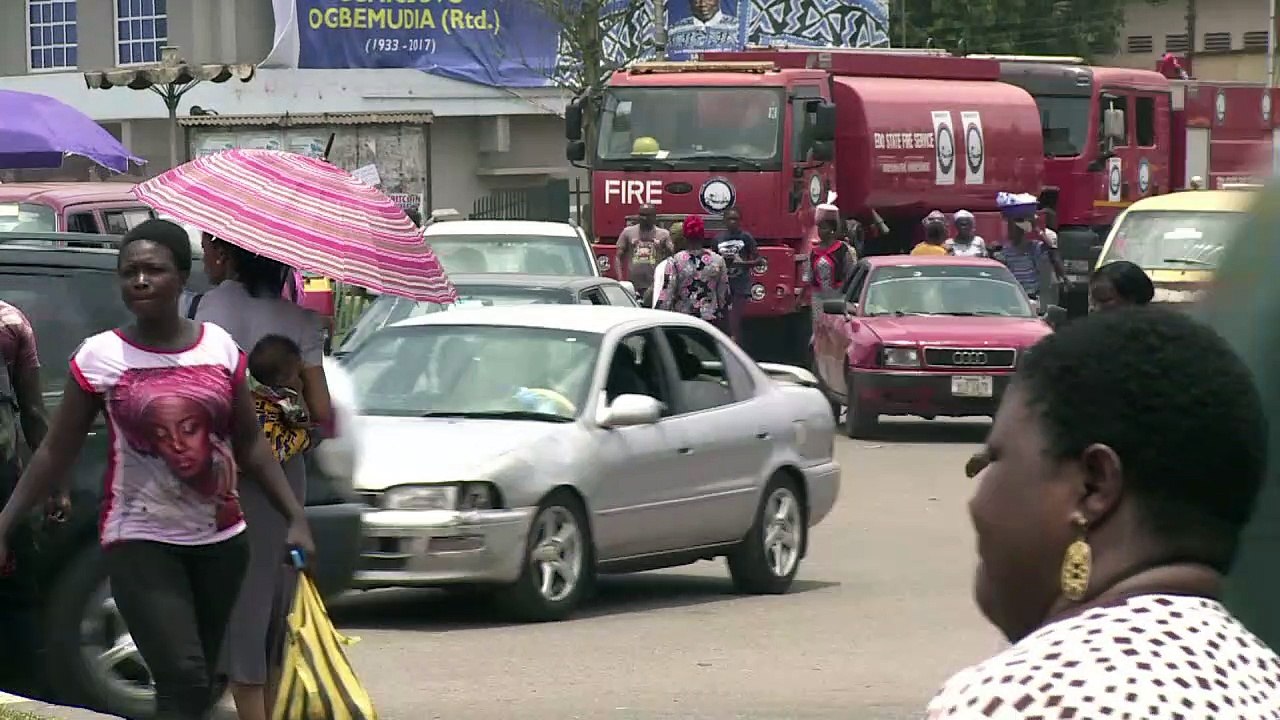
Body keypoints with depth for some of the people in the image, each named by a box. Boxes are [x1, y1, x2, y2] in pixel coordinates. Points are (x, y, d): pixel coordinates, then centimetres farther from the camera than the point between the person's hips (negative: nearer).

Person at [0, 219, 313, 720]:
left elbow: (250, 446, 11)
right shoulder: (101, 357, -5)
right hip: (139, 542, -4)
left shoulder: (219, 347, 3)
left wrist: (295, 518, 5)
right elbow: (55, 454, -1)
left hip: (220, 540, 4)